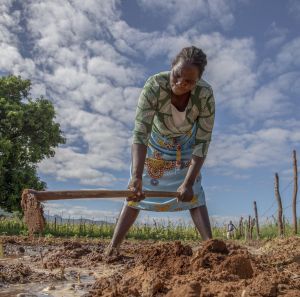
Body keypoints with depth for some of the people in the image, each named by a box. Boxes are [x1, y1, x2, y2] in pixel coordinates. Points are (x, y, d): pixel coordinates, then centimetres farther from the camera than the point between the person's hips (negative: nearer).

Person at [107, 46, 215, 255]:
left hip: (186, 146, 1)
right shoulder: (154, 85, -38)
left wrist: (188, 182, -34)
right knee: (136, 193, -4)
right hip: (155, 143, -1)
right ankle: (112, 248, 1)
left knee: (194, 194, -7)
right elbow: (140, 133, -41)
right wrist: (136, 177, -51)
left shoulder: (206, 95, -33)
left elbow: (203, 142, -27)